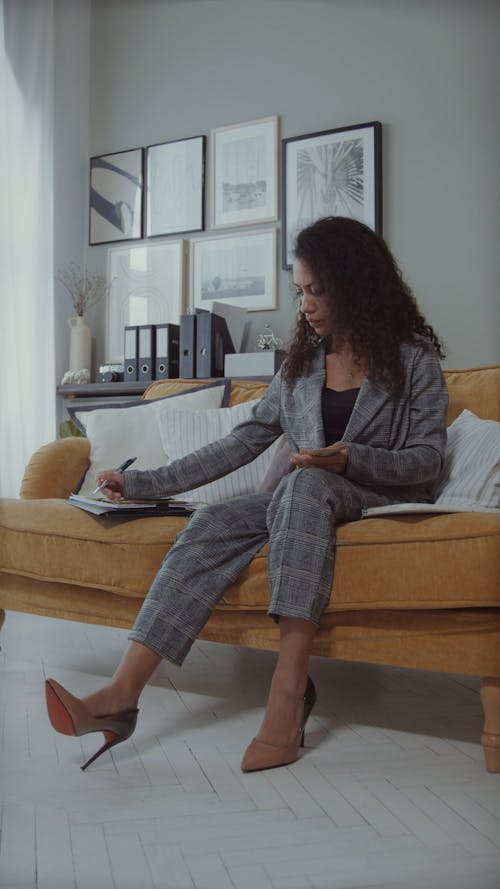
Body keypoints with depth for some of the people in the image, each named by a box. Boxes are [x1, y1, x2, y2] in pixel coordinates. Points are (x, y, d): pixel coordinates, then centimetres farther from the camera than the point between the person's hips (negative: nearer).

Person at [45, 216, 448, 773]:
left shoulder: (413, 357, 1)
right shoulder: (302, 363, 14)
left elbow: (428, 457, -4)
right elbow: (240, 445, 9)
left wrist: (352, 460, -23)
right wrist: (144, 483, 3)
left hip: (384, 498, -4)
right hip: (302, 499, 4)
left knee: (306, 484, -37)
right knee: (211, 525, -24)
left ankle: (290, 685, -43)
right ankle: (121, 695, -35)